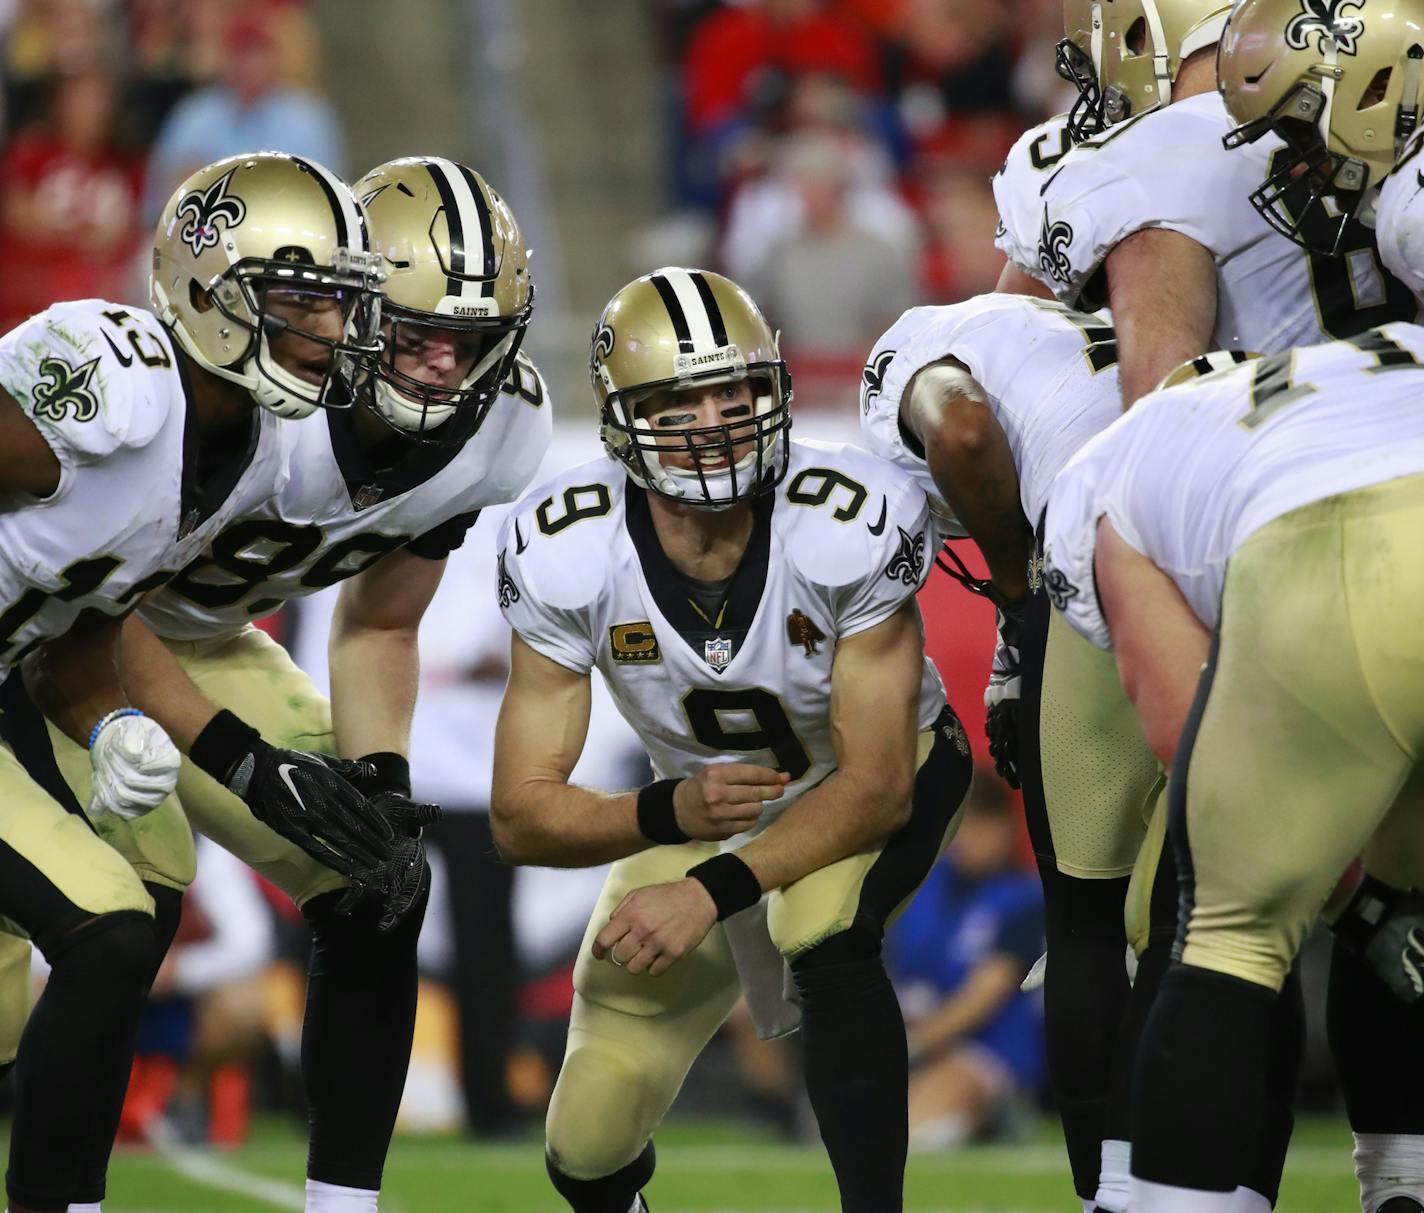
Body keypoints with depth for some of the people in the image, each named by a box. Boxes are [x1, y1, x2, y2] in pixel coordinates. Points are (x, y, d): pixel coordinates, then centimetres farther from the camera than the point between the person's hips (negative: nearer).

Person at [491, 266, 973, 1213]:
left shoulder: (848, 527, -33)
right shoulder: (569, 557, -26)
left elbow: (874, 781, -30)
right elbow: (521, 818, -22)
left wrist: (711, 892, -41)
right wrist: (667, 814, -41)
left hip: (871, 783, -2)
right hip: (698, 802, 3)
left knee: (827, 942, -38)